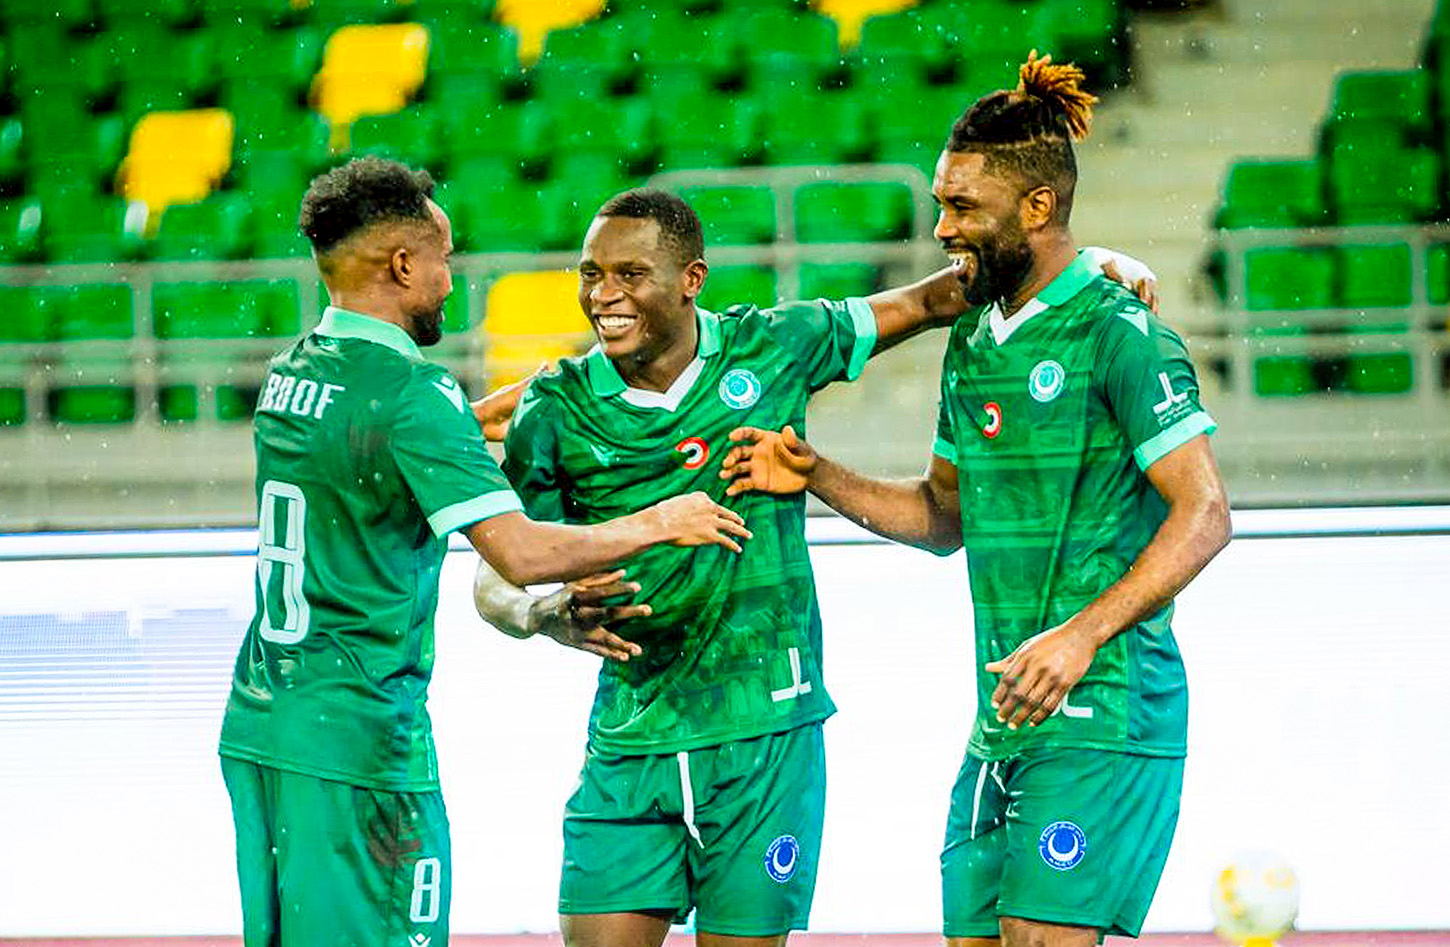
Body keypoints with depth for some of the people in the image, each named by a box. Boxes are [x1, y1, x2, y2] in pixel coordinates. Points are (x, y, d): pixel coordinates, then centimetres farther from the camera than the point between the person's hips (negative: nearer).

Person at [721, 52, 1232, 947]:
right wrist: (817, 477, 13)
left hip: (1103, 714, -8)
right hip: (1002, 720, 8)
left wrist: (1081, 636, -25)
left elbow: (1204, 515, -16)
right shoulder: (973, 345, 15)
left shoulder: (1120, 336, -11)